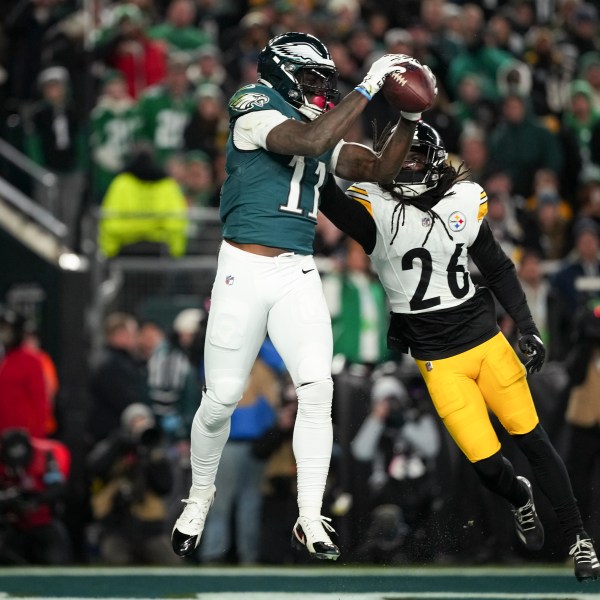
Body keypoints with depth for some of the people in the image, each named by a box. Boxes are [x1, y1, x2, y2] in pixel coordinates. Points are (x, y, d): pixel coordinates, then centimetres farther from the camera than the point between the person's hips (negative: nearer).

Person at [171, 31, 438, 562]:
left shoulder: (324, 136, 15)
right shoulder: (256, 110, -7)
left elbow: (379, 169, 12)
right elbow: (310, 142, -24)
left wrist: (409, 118, -1)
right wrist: (367, 89, -22)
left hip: (299, 275, 5)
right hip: (245, 269, -5)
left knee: (317, 389, -10)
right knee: (221, 399, 1)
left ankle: (310, 521, -5)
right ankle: (199, 498, 25)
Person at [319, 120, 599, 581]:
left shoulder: (465, 202, 2)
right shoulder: (375, 209, -8)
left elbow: (498, 270, 11)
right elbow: (325, 195, -25)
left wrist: (527, 329, 6)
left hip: (487, 340, 2)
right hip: (439, 361, -2)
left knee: (533, 439, 1)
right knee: (487, 463, -6)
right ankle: (520, 499, 29)